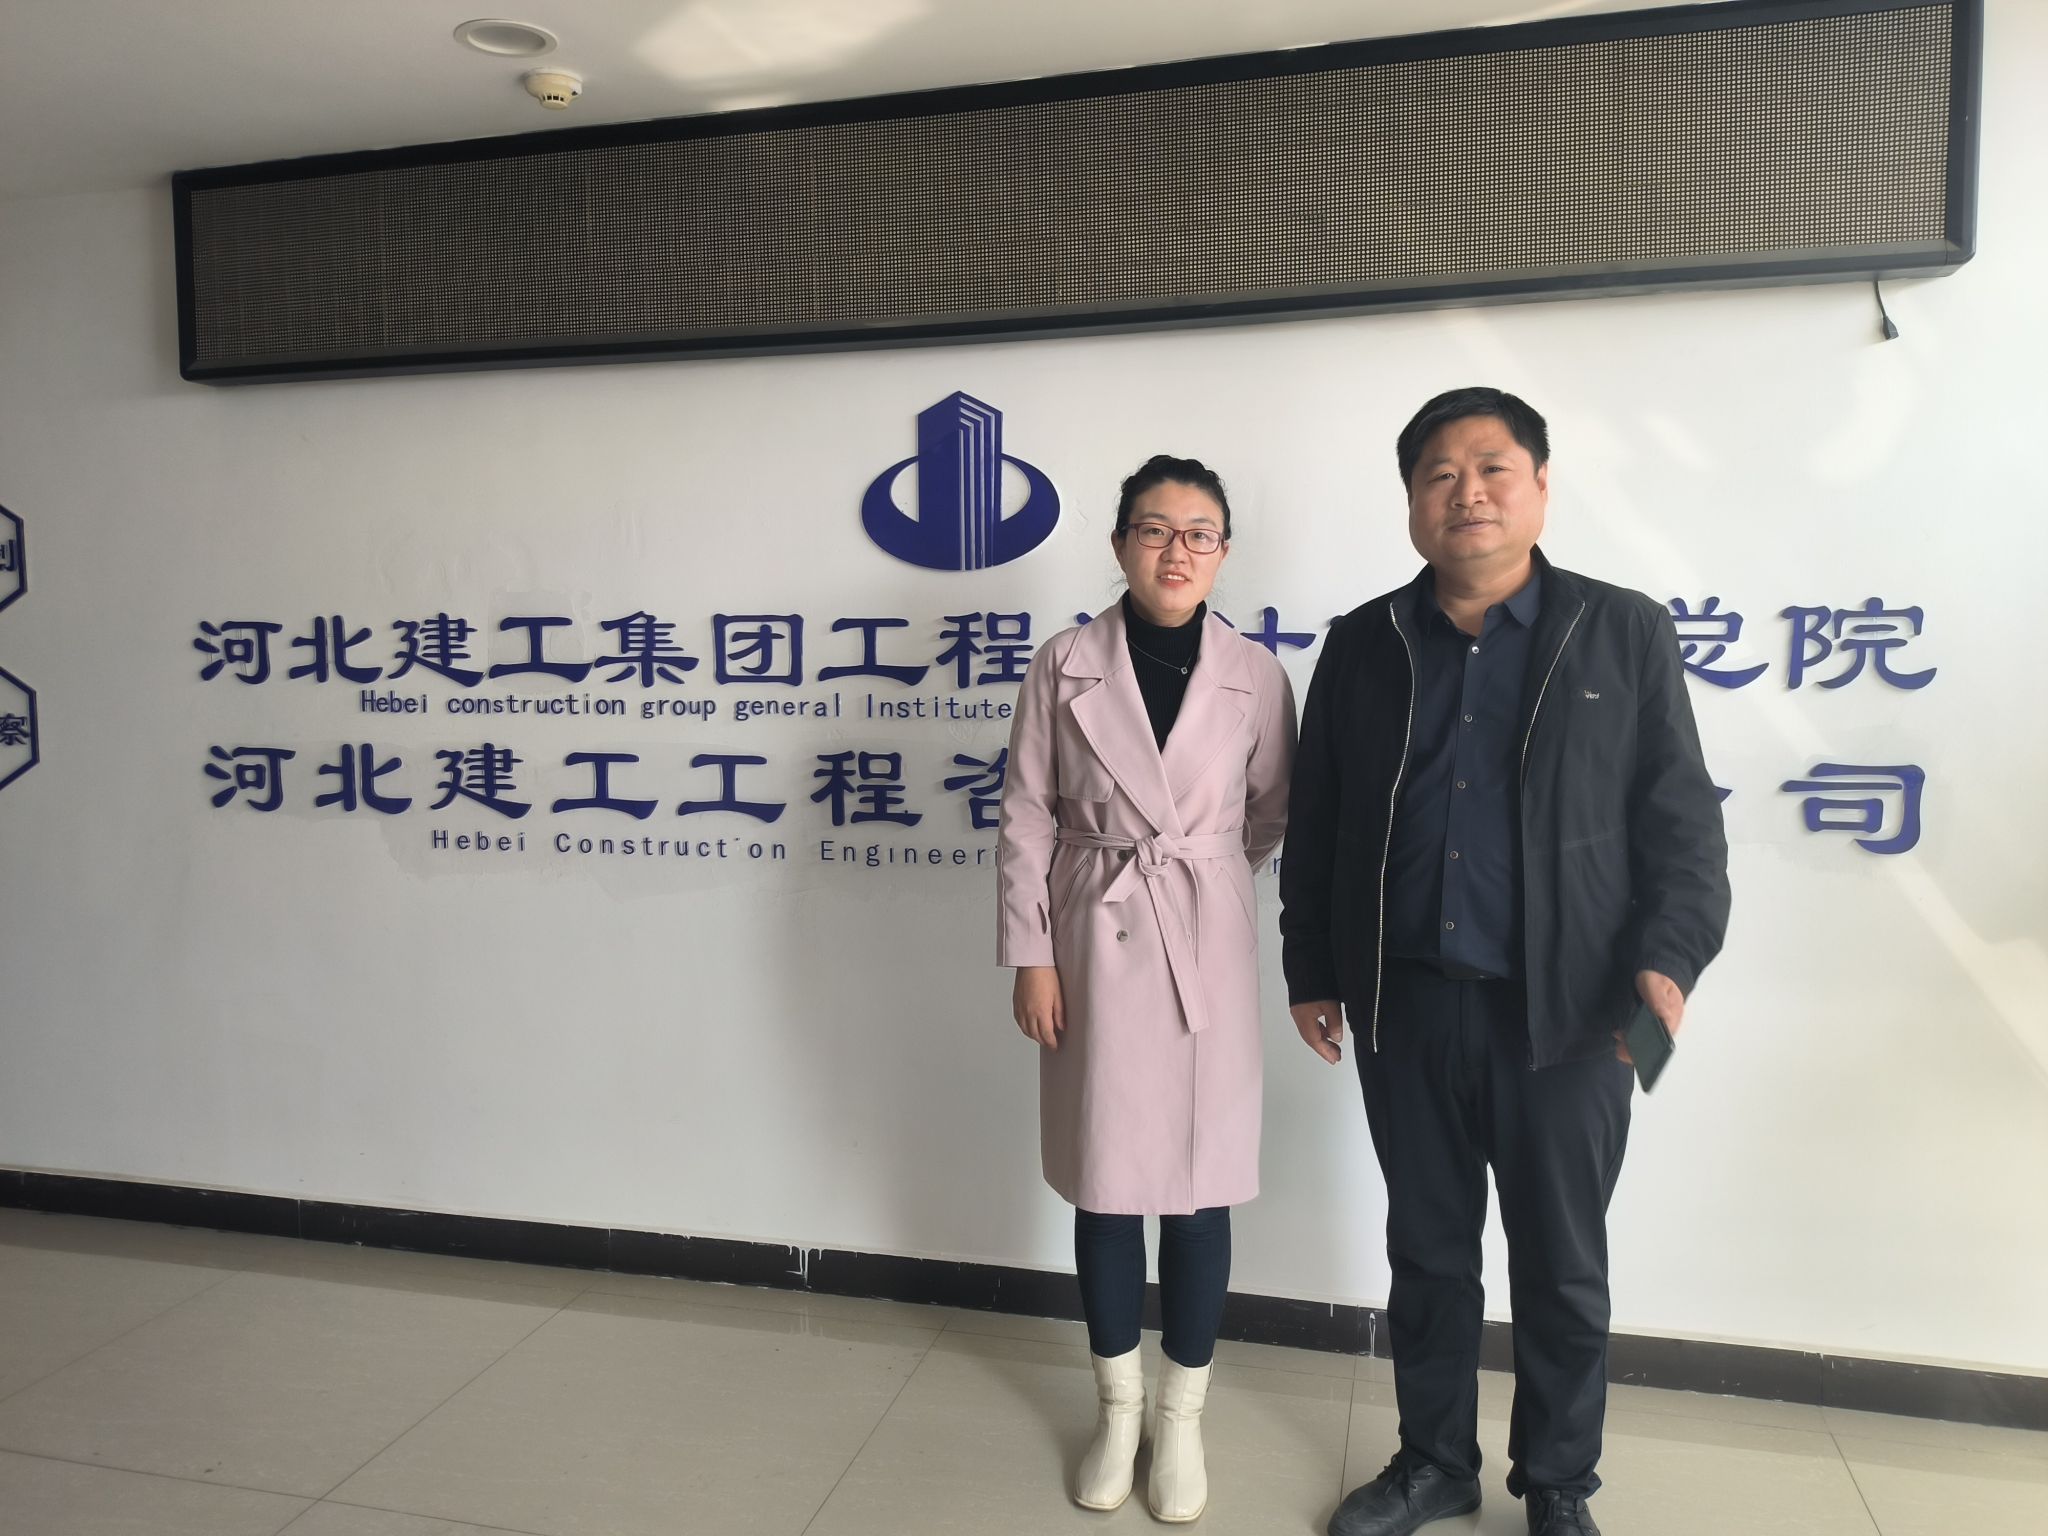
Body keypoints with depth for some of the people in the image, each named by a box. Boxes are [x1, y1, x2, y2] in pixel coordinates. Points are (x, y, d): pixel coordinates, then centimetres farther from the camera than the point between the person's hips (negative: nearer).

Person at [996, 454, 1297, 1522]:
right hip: (1096, 946, 0)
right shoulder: (1064, 667, -4)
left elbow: (1272, 815, 9)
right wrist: (1031, 956, -5)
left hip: (1207, 951, 0)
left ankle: (1182, 1414, 31)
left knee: (1199, 1186, 9)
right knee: (1104, 1182, 11)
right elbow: (1026, 820, -3)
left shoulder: (1254, 675, -3)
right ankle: (1118, 1406, 34)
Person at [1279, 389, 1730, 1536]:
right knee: (1428, 1251, 16)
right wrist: (1310, 971, 8)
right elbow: (1316, 827, 8)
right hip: (1407, 1010, 2)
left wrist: (1669, 960, -16)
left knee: (1562, 1270, 13)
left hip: (1565, 1014, -1)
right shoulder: (1363, 645, 4)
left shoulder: (1625, 633, -1)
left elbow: (1683, 821, -2)